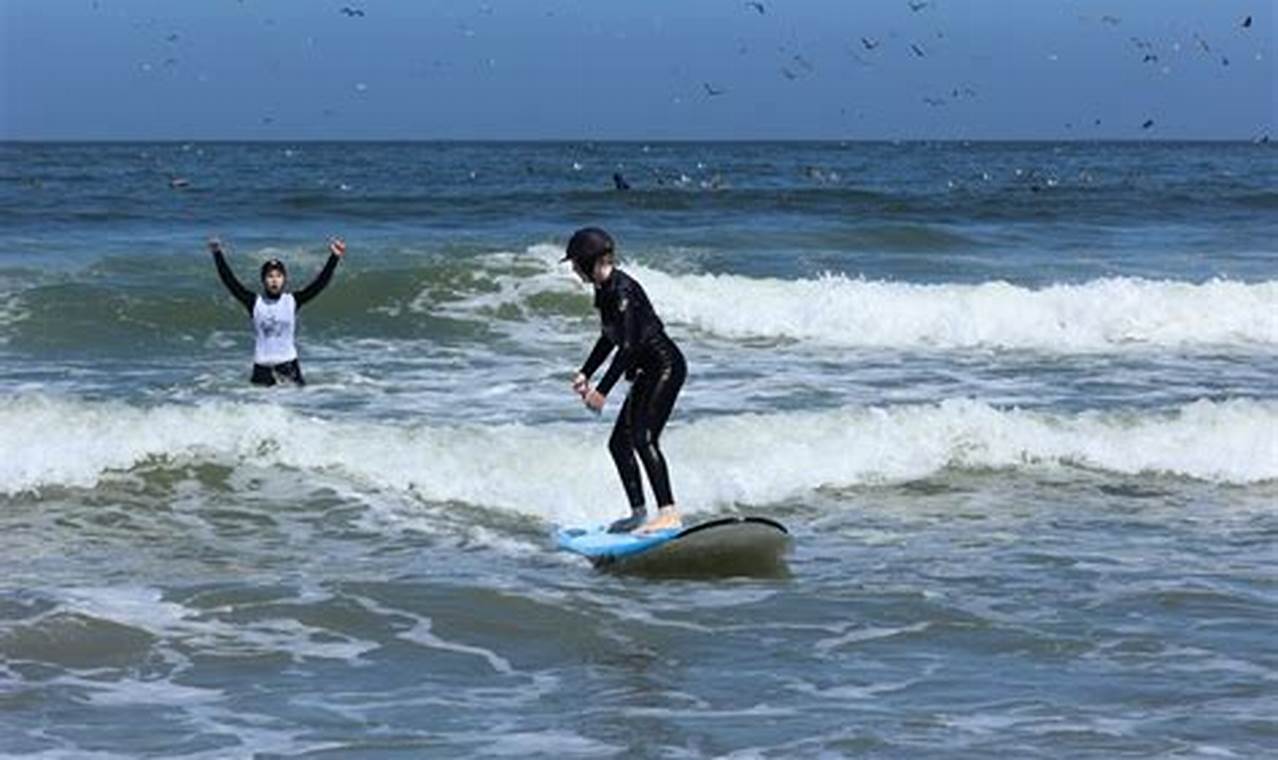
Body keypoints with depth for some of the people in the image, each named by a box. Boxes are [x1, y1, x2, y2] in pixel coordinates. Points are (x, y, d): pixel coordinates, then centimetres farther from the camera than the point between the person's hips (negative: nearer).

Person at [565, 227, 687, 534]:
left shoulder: (621, 290, -21)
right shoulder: (604, 290, 9)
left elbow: (629, 346, -24)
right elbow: (609, 338, 22)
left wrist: (602, 391, -23)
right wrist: (585, 373, 21)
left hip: (667, 366, -10)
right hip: (648, 371, 10)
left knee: (644, 437, -20)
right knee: (619, 442, 10)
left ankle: (669, 513, -22)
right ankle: (639, 512, 17)